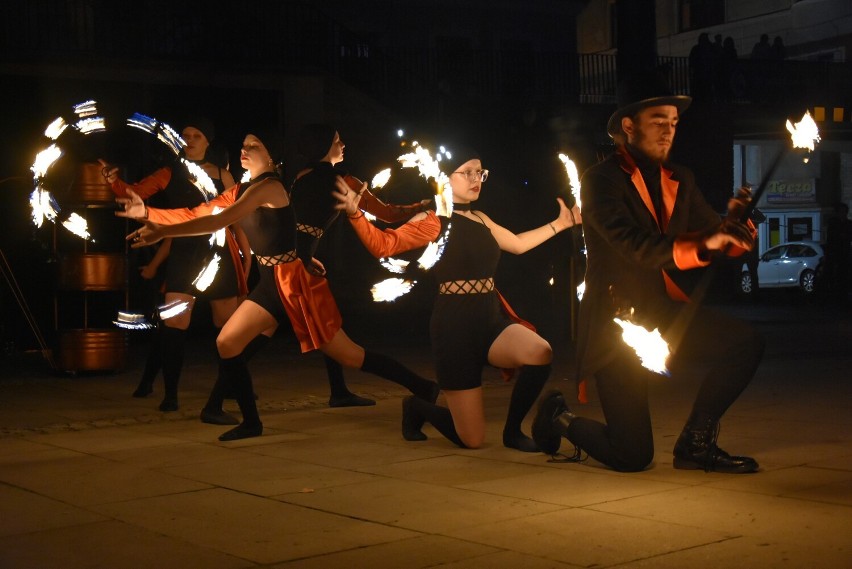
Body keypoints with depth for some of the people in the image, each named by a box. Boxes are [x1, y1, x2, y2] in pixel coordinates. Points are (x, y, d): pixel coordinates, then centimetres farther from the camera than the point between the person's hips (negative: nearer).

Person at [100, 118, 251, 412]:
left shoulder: (222, 176, 9)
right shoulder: (170, 175, 6)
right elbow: (134, 192, -4)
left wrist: (247, 254, 5)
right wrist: (114, 182, -24)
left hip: (219, 255, 1)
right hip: (183, 254, -1)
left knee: (226, 325, 6)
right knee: (173, 324, -10)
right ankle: (170, 394, 0)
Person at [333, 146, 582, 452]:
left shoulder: (480, 218, 15)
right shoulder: (432, 220, -5)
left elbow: (517, 244, 31)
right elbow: (384, 244, -15)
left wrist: (560, 223, 37)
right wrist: (355, 214, -32)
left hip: (492, 319, 6)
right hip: (456, 327, -6)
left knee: (540, 353, -27)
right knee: (472, 439, -6)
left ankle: (513, 431, -1)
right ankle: (417, 407, 27)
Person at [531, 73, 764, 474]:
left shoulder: (679, 180, 9)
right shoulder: (601, 181, -12)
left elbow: (714, 239, 2)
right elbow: (638, 248, -26)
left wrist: (732, 226, -21)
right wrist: (701, 246, -40)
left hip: (664, 312, 6)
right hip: (617, 321, -6)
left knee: (746, 343, -18)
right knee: (632, 456, -6)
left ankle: (696, 442, 0)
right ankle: (560, 417, 25)